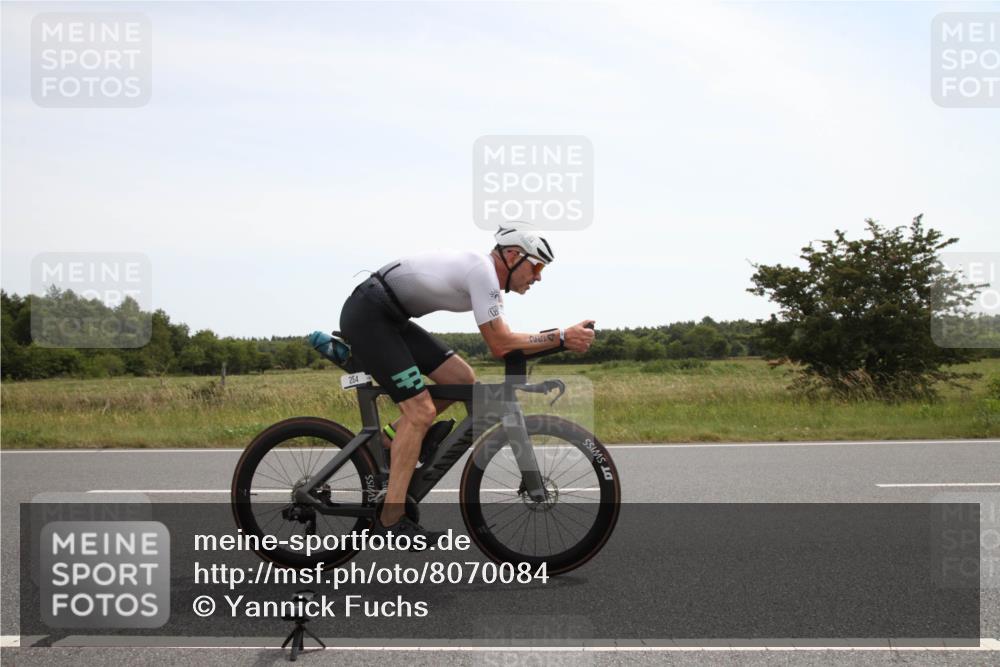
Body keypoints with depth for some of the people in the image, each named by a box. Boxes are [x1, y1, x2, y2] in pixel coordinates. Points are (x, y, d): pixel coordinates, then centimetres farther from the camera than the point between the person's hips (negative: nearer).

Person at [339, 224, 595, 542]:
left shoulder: (487, 277, 13)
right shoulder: (483, 270, -17)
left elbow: (503, 342, 14)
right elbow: (500, 346, -17)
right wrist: (562, 337, -16)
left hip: (391, 318, 10)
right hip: (366, 315, -10)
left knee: (463, 380, 5)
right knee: (421, 411, -14)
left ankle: (394, 438, 17)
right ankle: (391, 519, -10)